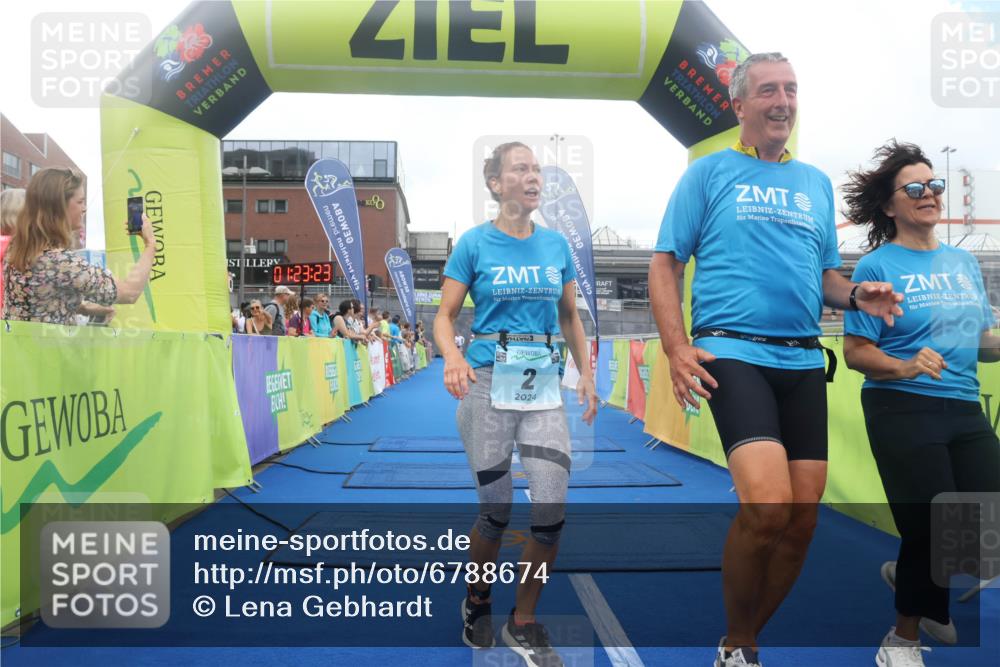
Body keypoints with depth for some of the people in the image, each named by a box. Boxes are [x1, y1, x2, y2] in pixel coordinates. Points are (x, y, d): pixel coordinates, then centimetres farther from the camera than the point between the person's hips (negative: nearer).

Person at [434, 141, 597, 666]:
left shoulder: (556, 244, 9)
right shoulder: (474, 243, -1)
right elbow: (445, 315, -2)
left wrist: (586, 372, 7)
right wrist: (452, 357, -22)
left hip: (544, 387, 3)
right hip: (488, 385, -3)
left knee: (551, 510, -5)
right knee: (496, 509, 4)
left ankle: (523, 622, 17)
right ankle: (476, 602, 34)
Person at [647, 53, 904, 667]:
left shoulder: (817, 184, 20)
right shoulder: (709, 173, 6)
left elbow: (827, 275, 23)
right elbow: (665, 264, 1)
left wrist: (857, 294, -1)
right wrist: (677, 348, -12)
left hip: (803, 360, 6)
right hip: (733, 351, -5)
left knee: (803, 518, 2)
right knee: (768, 503, -21)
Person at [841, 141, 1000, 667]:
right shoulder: (877, 266, -6)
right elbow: (855, 351, -10)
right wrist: (906, 368, -27)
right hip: (903, 411, -6)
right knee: (933, 533, -1)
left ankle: (911, 576, 35)